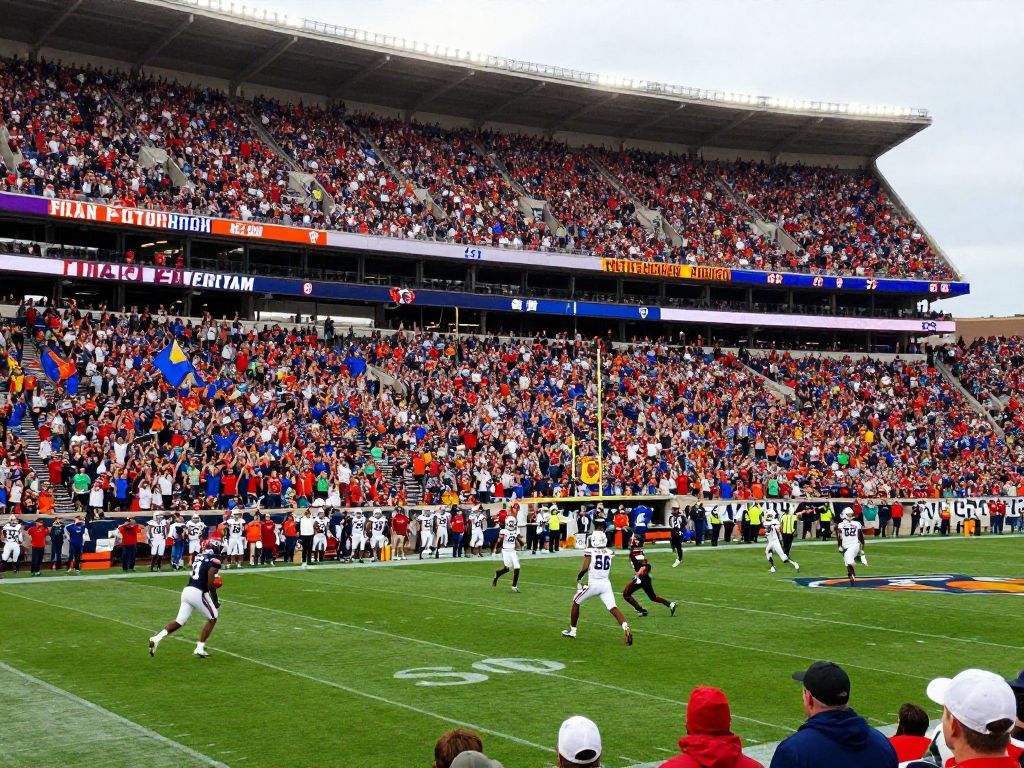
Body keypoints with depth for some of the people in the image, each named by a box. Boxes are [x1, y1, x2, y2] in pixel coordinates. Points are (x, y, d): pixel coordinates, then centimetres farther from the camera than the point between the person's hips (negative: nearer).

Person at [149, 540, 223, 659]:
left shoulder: (198, 556, 16)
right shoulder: (215, 559, -6)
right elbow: (210, 584, -12)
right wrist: (215, 600, 0)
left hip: (187, 590, 7)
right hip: (198, 593, -7)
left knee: (180, 621, 14)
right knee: (212, 618, 13)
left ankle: (156, 639, -2)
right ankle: (200, 648, 9)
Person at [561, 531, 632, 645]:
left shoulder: (590, 552, -10)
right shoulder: (610, 552, 4)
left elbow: (585, 568, -15)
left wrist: (578, 579, 1)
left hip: (593, 584, -3)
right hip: (606, 584, 3)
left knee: (576, 602, 18)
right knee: (613, 608, -4)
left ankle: (572, 630, 26)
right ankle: (626, 628, -29)